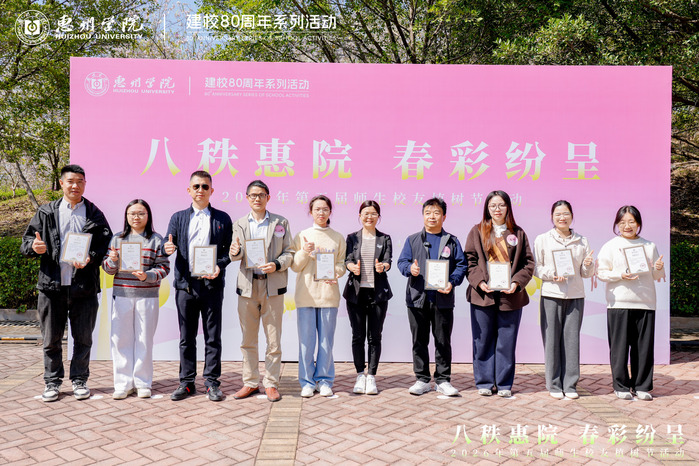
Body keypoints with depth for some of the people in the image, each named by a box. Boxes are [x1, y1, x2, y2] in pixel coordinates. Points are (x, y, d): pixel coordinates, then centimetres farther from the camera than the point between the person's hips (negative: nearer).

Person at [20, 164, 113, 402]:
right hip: (51, 284, 1)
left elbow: (106, 245, 3)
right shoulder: (46, 212, 9)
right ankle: (52, 382, 23)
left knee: (83, 338, 7)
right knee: (51, 339, 8)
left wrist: (90, 259, -15)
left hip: (84, 286, 0)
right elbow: (26, 242, 9)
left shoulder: (94, 214, 7)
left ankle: (79, 380, 22)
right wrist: (34, 247, -14)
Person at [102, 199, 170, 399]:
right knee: (121, 339, 4)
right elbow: (108, 269, 11)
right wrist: (112, 261, -10)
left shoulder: (156, 239, 2)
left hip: (147, 295, -2)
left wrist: (147, 275, -18)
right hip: (122, 295, 2)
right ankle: (123, 383, 15)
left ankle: (143, 383, 17)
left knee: (144, 340, 5)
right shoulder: (117, 238, 9)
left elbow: (164, 268, -2)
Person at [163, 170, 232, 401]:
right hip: (185, 284, 2)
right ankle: (186, 382, 20)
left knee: (213, 336, 3)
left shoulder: (222, 218, 8)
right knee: (186, 337, 9)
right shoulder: (178, 217, 13)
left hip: (212, 284, -1)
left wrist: (219, 266, -13)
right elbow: (169, 245, 5)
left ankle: (211, 382, 14)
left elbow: (230, 250, 5)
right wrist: (168, 248, -18)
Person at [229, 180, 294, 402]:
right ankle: (250, 382, 19)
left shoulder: (281, 222, 9)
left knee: (273, 339, 0)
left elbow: (289, 253, 6)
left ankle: (271, 384, 11)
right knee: (248, 339, 7)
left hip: (273, 285, -1)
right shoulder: (239, 224, 13)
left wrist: (276, 265, -13)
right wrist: (235, 252, -18)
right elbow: (236, 255, 6)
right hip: (247, 285, 2)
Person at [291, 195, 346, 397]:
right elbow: (295, 266, 6)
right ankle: (307, 381, 14)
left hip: (328, 293, 1)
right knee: (306, 340, 1)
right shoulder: (302, 236, 7)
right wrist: (304, 252, -12)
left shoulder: (338, 238, 9)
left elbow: (342, 264, 10)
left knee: (326, 339, 4)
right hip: (306, 294, 0)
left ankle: (324, 380, 17)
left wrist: (335, 272, -11)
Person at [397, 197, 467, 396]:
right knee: (419, 341, 6)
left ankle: (443, 380, 17)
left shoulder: (452, 241, 9)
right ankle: (422, 380, 18)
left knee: (443, 341, 5)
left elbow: (461, 265, 4)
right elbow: (402, 261, 6)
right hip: (417, 298, 1)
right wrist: (410, 268, -17)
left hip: (443, 299, 0)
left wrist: (452, 282, -12)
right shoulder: (412, 240, 10)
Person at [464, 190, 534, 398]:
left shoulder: (518, 233, 10)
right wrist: (479, 281, -11)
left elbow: (528, 263, 7)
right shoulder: (477, 231, 8)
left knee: (506, 342, 6)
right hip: (483, 294, 0)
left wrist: (516, 283, -9)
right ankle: (484, 382, 17)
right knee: (483, 340, 5)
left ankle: (504, 384, 18)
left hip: (510, 295, 1)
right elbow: (469, 260, 3)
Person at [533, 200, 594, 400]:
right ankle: (554, 385, 11)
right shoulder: (542, 239, 4)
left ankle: (570, 385, 14)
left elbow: (586, 273, 13)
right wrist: (552, 275, -14)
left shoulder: (582, 241, 12)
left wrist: (588, 265, -8)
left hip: (575, 295, 2)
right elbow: (536, 268, 3)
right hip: (551, 295, -2)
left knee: (572, 339, 2)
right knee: (552, 339, -1)